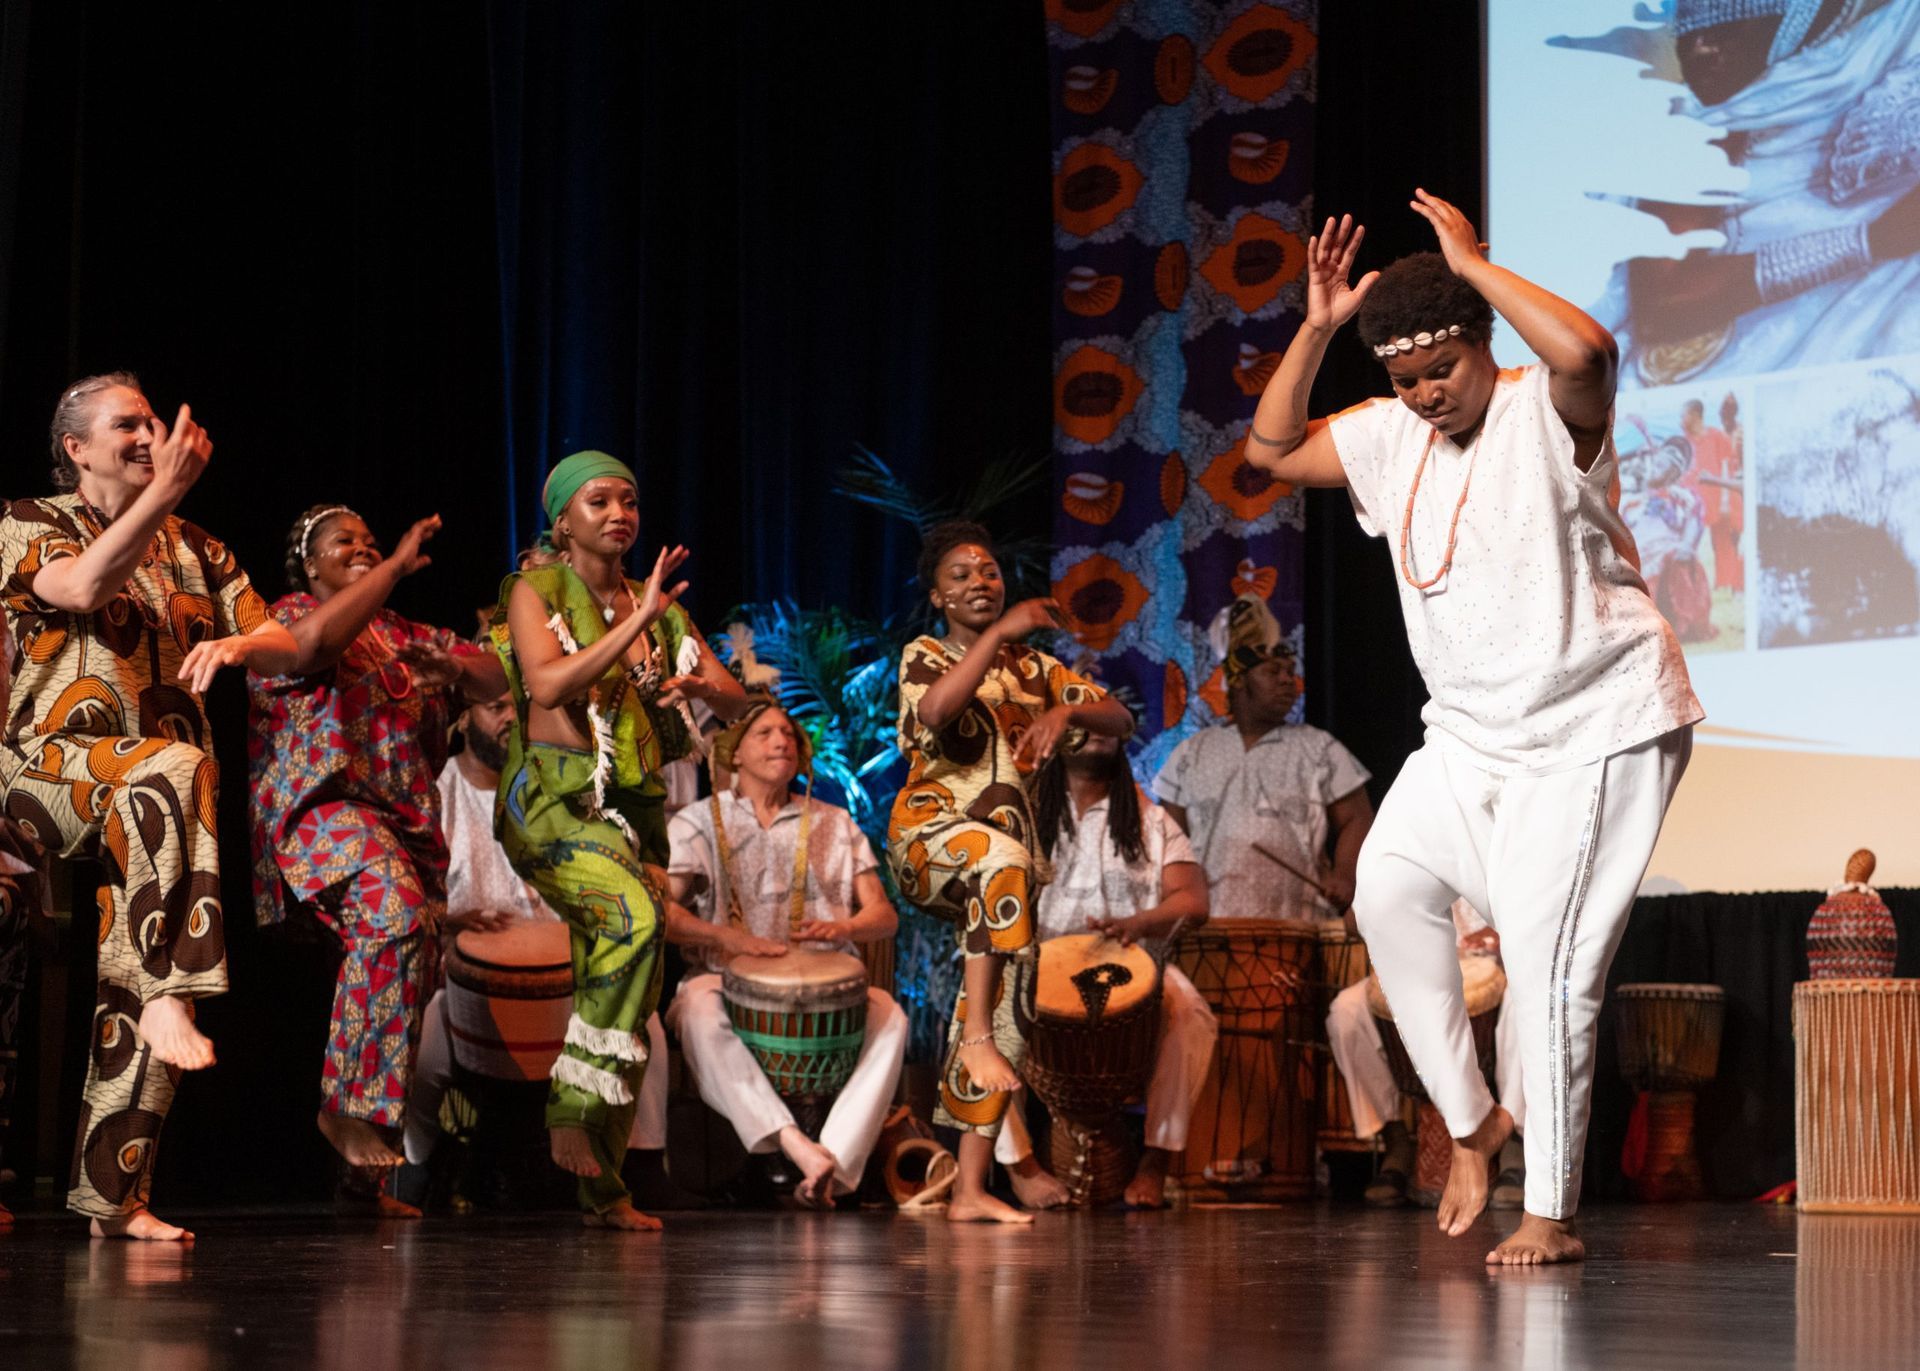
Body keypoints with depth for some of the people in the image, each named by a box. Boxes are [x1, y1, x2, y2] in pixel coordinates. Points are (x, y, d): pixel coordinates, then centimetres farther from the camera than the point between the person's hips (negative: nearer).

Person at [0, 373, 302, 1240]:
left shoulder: (194, 550, 19)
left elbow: (284, 650, 16)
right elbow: (83, 589, -16)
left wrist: (234, 644, -7)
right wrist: (163, 492, -23)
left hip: (152, 799, 4)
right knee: (174, 771, -36)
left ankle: (113, 1195, -7)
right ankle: (168, 997, -39)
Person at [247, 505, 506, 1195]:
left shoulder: (403, 635, 25)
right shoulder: (288, 614, 8)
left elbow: (498, 678, 24)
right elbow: (315, 636, -17)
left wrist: (450, 666, 2)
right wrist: (399, 565, -12)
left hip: (406, 821, 6)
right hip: (322, 809, -6)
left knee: (413, 964, -7)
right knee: (394, 906, -34)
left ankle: (366, 1175, -4)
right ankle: (347, 1105, -29)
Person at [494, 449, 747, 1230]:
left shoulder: (660, 604, 17)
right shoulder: (536, 590, 2)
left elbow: (737, 704, 13)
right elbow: (548, 683, -16)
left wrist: (698, 684, -9)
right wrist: (635, 622, -19)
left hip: (634, 805, 6)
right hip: (550, 797, -6)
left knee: (630, 997, -1)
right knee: (634, 916, -32)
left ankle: (603, 1187, 4)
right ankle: (573, 1111, -27)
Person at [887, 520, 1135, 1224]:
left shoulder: (1034, 667, 19)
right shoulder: (925, 655, 7)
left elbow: (1120, 719, 9)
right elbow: (937, 708, -18)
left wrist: (1067, 711, -12)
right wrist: (1000, 633, -17)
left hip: (1005, 857, 5)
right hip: (930, 833, -5)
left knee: (1008, 1010, -6)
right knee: (1002, 855, -40)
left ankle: (970, 1191, -6)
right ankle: (976, 1033, -37)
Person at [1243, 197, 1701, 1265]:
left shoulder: (1546, 415, -16)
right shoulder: (1391, 436, 6)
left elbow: (1587, 353, -39)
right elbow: (1273, 449, 11)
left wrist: (1473, 262, -27)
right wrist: (1318, 326, -2)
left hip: (1598, 726, -8)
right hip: (1471, 735, 8)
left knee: (1543, 947, -11)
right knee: (1390, 885, -1)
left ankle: (1554, 1214, -3)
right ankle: (1471, 1120, 15)